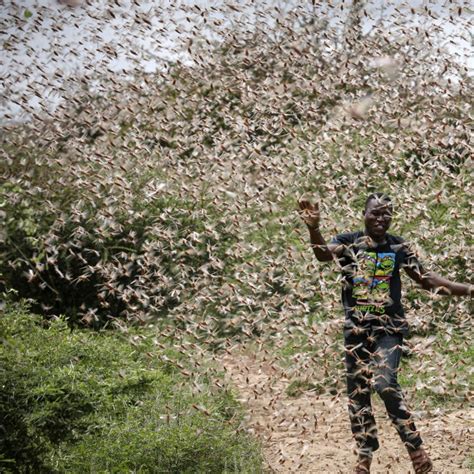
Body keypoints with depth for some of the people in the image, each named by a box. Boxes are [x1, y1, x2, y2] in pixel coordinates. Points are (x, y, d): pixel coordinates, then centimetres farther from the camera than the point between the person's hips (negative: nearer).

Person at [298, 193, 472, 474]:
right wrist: (314, 228, -42)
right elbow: (324, 254, -22)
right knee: (357, 392, 8)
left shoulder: (398, 247, 1)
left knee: (384, 383, -22)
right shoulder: (348, 242, -2)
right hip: (356, 329, 2)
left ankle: (415, 446, -8)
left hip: (389, 327, -2)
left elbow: (426, 279, 8)